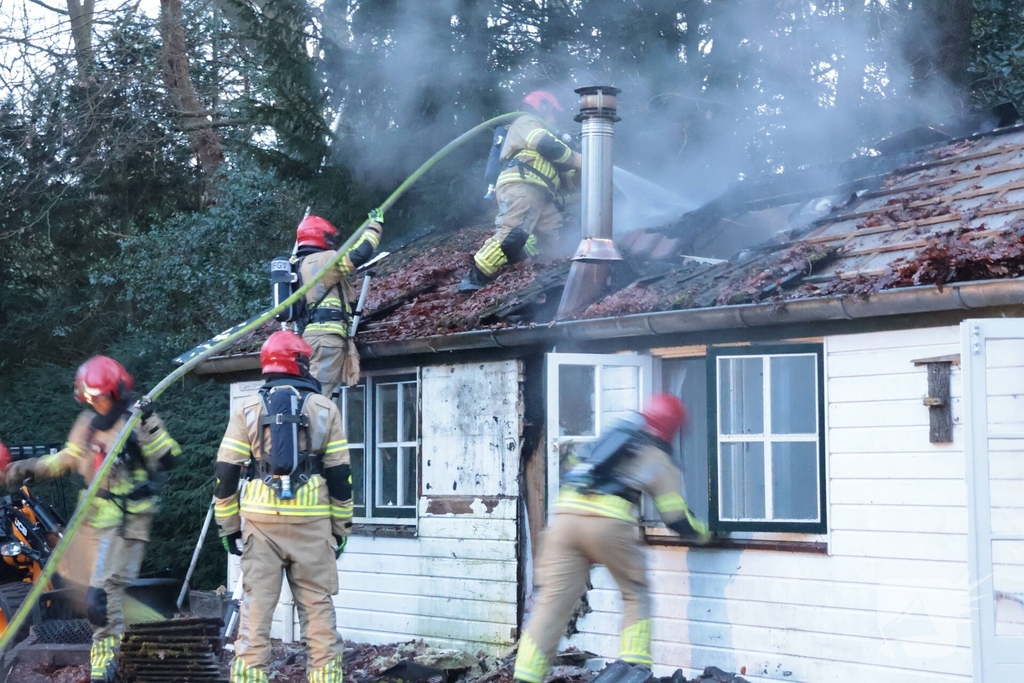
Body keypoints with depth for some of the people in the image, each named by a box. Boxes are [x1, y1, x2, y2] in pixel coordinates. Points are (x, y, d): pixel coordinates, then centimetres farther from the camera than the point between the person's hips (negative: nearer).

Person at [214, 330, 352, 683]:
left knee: (256, 610, 1)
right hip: (312, 524, 0)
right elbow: (340, 476, 4)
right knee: (318, 609, 5)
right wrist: (341, 529, 12)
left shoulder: (246, 409, 5)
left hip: (261, 522, 0)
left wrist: (229, 527, 10)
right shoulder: (324, 409, 4)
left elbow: (226, 472, 2)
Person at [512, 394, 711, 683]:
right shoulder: (658, 457, 14)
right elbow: (676, 518, 10)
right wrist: (702, 532, 30)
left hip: (566, 515, 4)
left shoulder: (613, 435, 29)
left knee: (552, 601, 1)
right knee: (636, 596, 17)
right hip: (608, 523, -4)